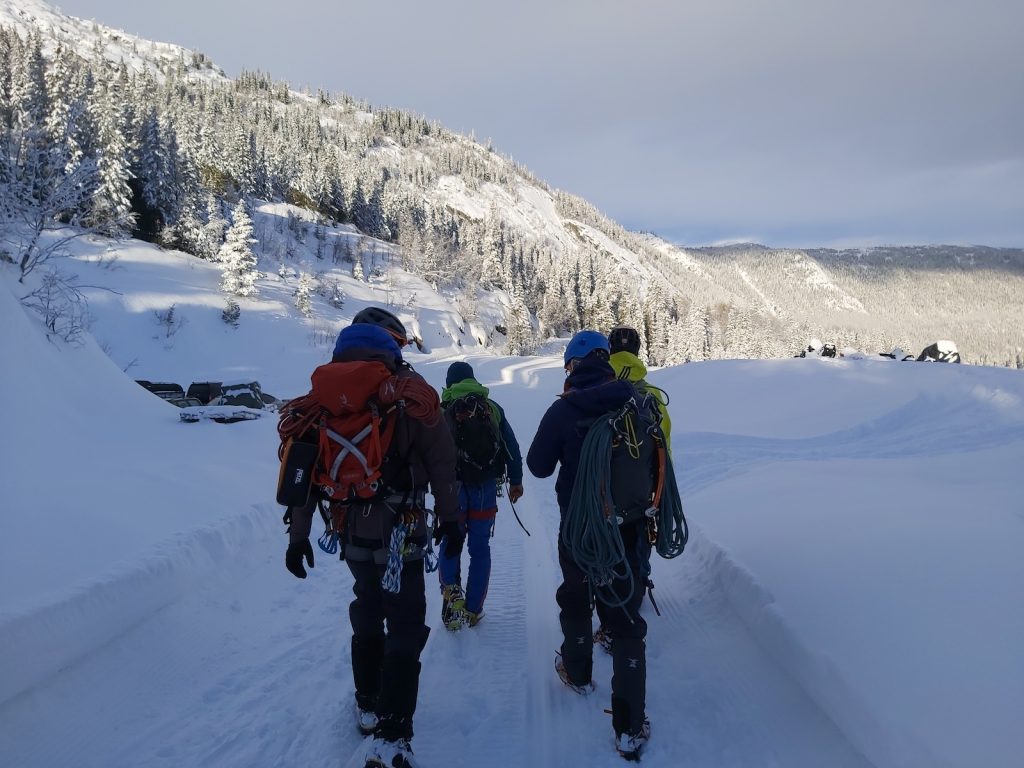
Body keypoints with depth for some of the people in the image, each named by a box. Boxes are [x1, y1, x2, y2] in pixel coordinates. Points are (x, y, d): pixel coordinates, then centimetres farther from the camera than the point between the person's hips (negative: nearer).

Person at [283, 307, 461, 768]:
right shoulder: (410, 392, -9)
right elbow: (441, 463, -7)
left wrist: (298, 532, 9)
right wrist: (450, 517, 4)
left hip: (353, 531, 5)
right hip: (401, 533, -5)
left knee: (367, 616, 24)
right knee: (405, 630, 3)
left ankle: (368, 707, 37)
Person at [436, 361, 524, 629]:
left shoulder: (441, 411, -1)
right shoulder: (492, 408, 6)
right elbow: (512, 448, 5)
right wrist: (516, 481, 12)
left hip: (452, 489, -1)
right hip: (485, 490, 2)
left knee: (450, 543, 14)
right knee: (480, 548, 11)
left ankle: (451, 590, -10)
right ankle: (473, 609, 14)